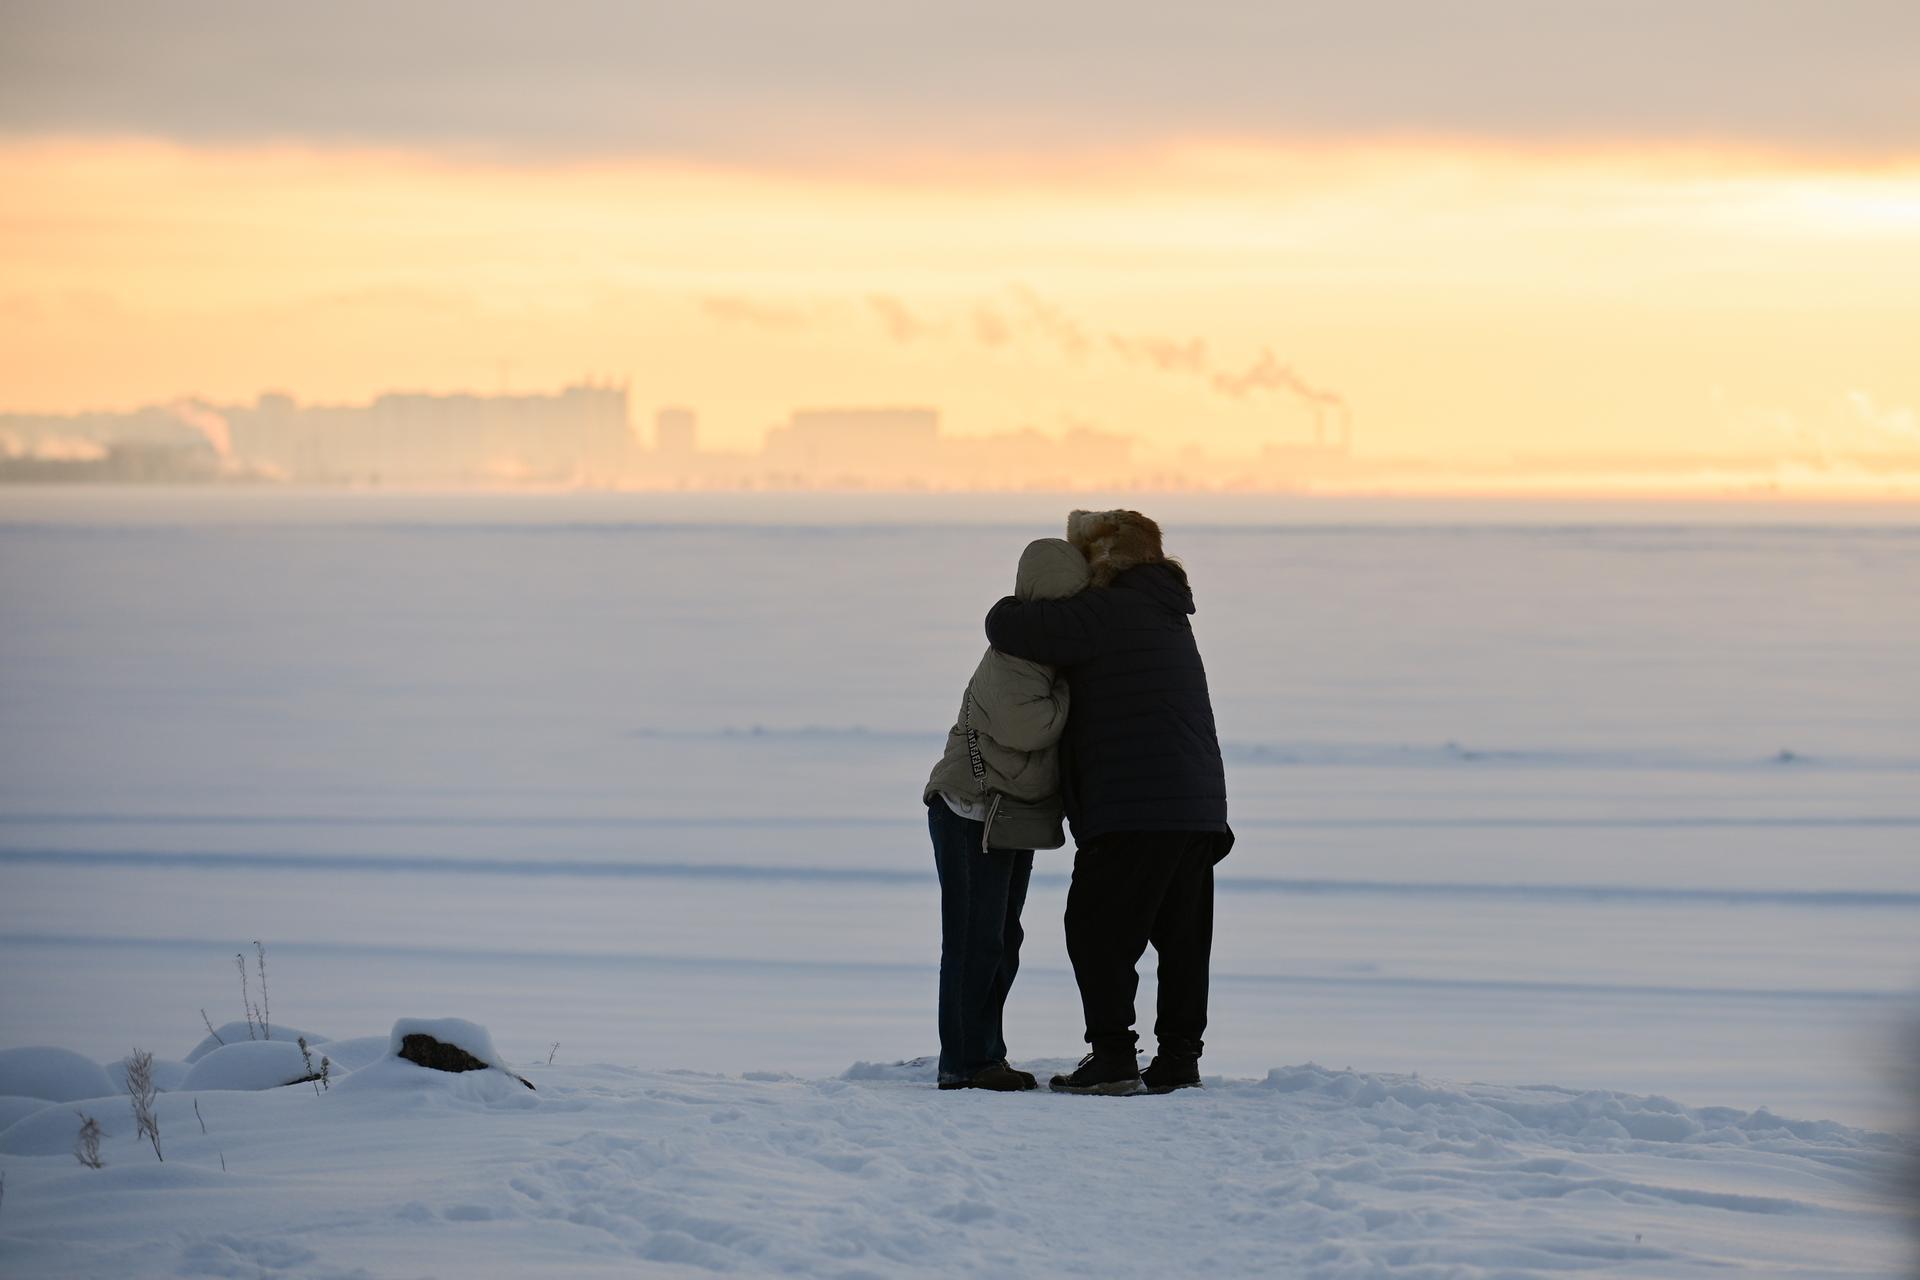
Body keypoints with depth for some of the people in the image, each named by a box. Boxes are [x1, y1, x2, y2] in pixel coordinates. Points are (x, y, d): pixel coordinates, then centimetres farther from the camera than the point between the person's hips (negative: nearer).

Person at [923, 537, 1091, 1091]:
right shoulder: (1012, 655, -20)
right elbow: (1024, 725, -32)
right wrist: (1072, 692, -19)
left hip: (1015, 818, 10)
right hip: (973, 812, -10)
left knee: (1003, 942, 13)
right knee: (975, 941, -8)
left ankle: (984, 1055, 19)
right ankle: (964, 1063, -5)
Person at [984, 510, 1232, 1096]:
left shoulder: (1105, 613, -10)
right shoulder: (1166, 614, 21)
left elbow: (1007, 628, -15)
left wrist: (1019, 605, 7)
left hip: (1135, 806, -9)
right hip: (1198, 803, 9)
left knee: (1097, 927, -2)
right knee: (1182, 934, 12)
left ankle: (1113, 1057, -6)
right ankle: (1179, 1058, 15)